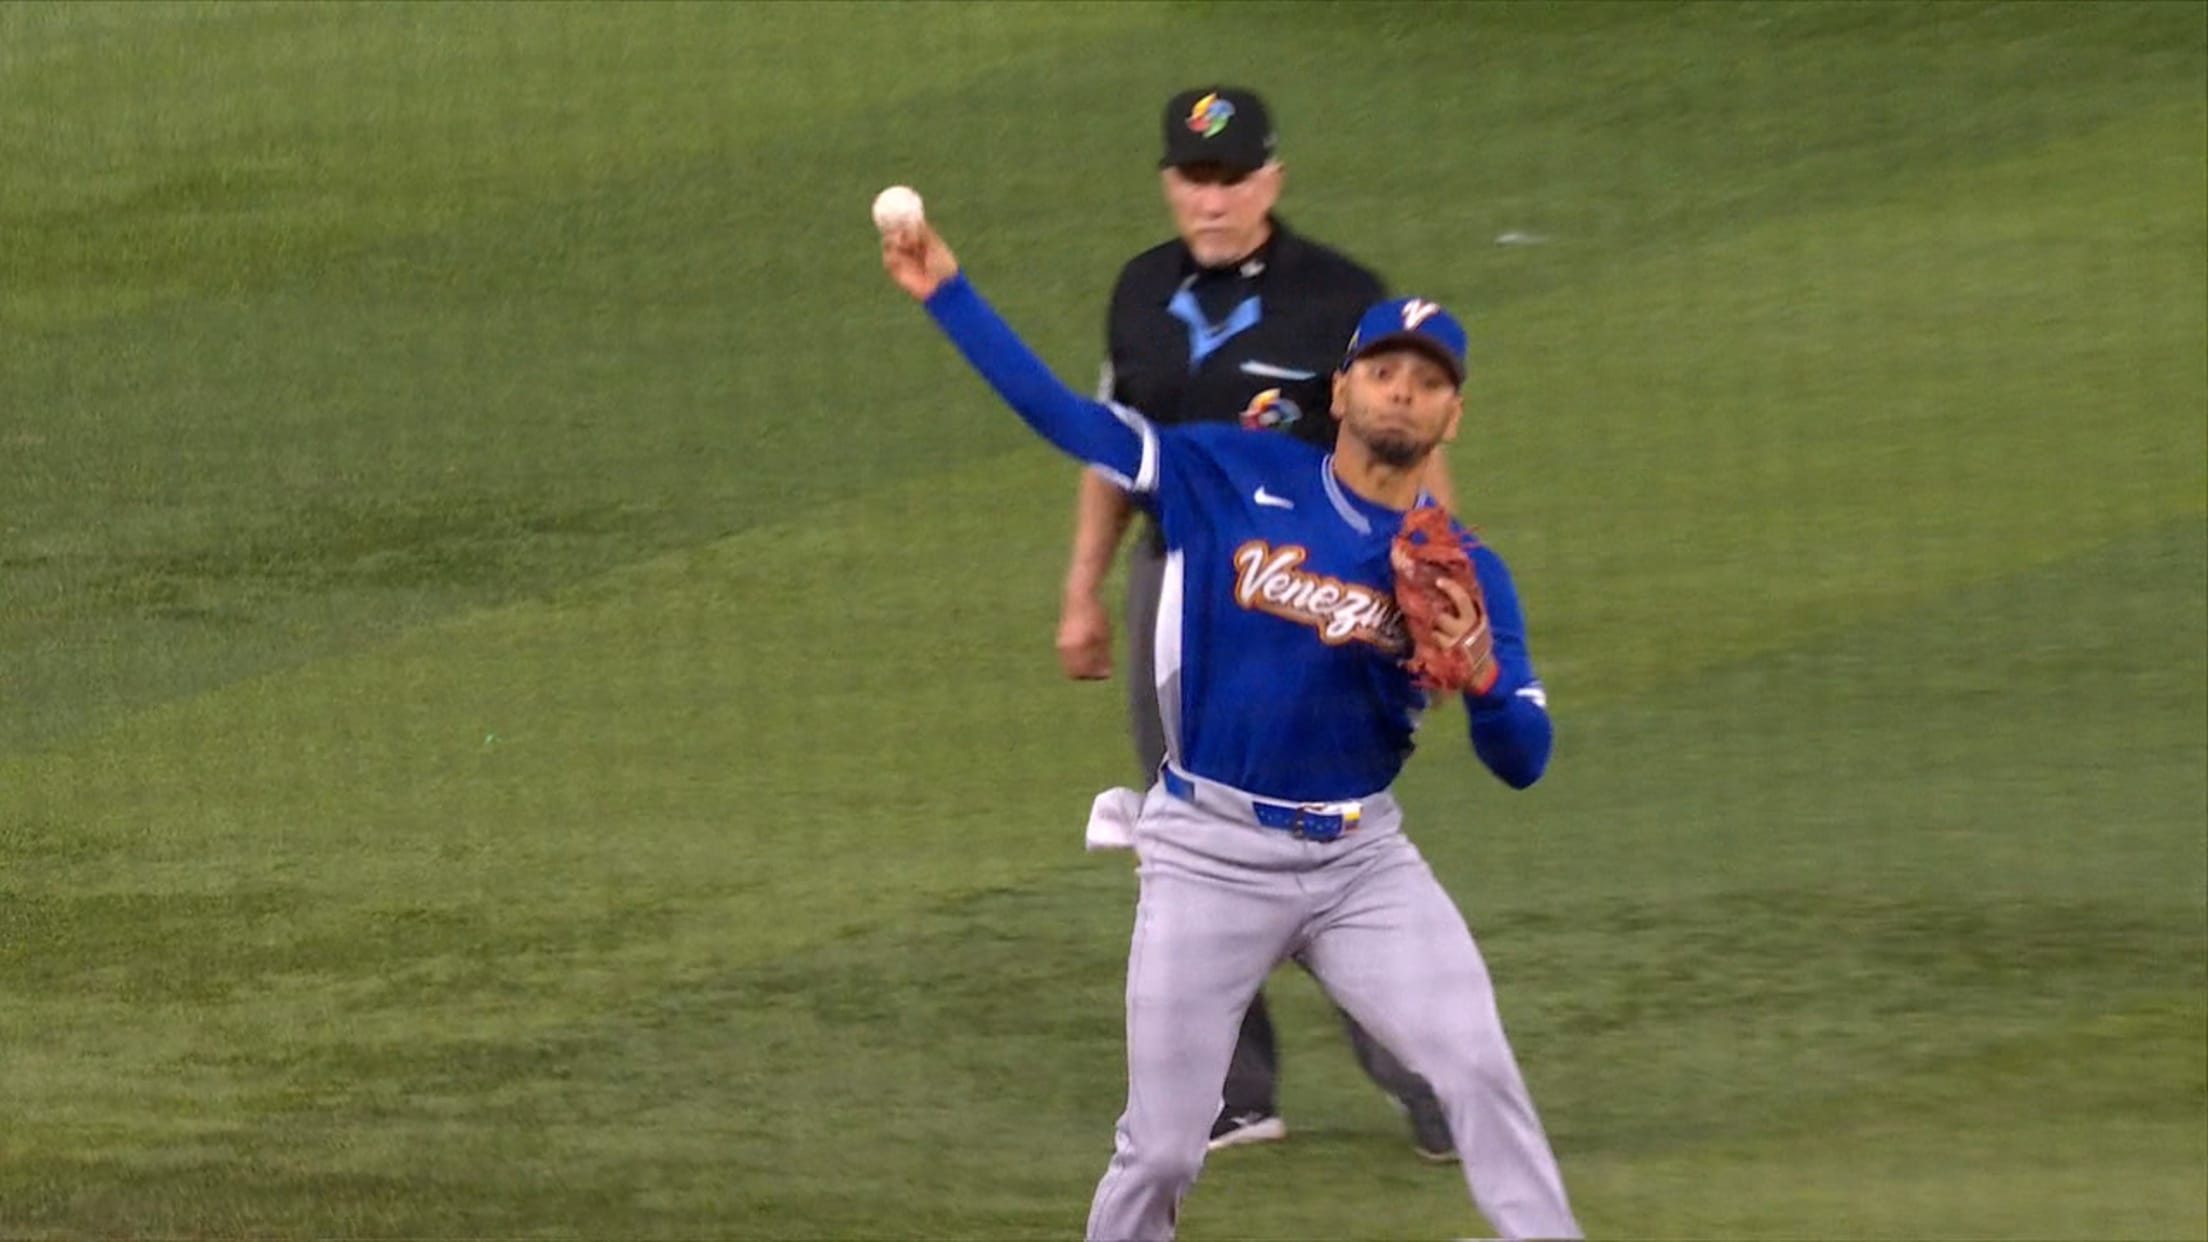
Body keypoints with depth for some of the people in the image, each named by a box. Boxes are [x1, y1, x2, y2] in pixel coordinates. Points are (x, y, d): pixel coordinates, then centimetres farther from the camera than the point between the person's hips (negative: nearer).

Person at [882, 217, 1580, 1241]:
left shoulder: (1463, 572, -1)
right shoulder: (1234, 478, -3)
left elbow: (1523, 763, -6)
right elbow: (1061, 415, -1)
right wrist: (945, 292, -6)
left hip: (1360, 858, 1)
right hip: (1209, 856, -1)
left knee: (1477, 1068, -14)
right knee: (1161, 1150, 1)